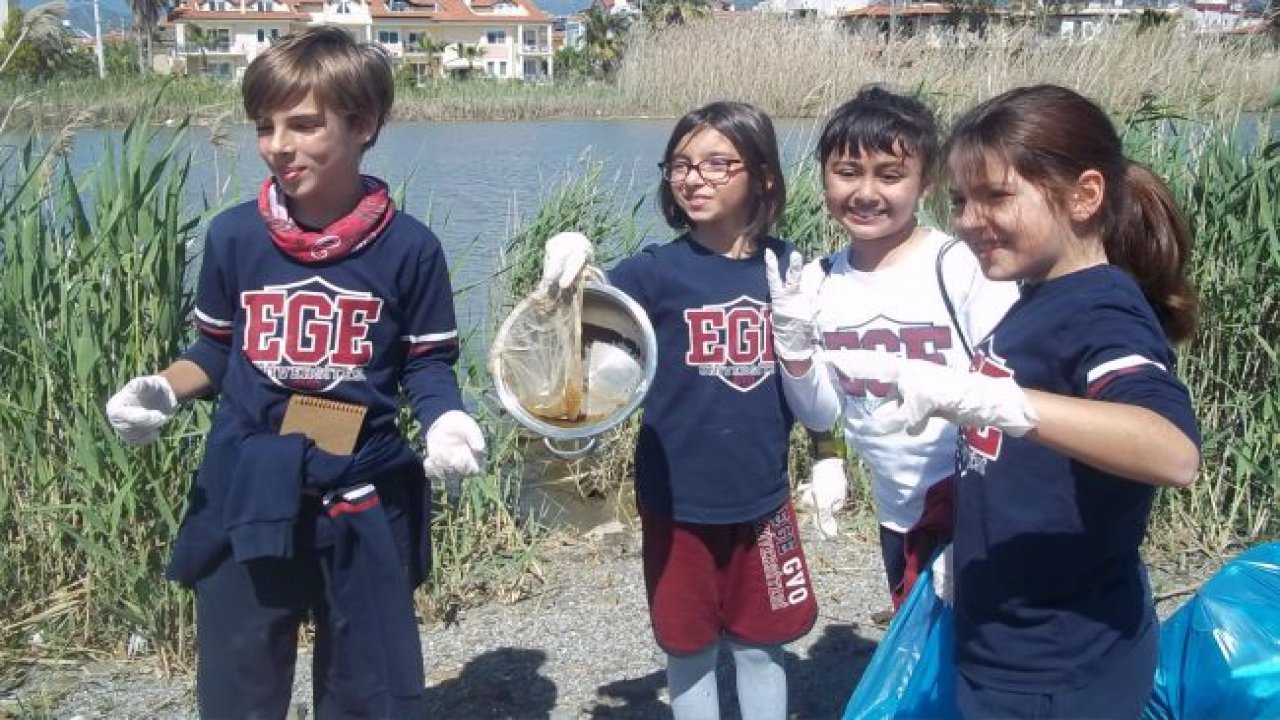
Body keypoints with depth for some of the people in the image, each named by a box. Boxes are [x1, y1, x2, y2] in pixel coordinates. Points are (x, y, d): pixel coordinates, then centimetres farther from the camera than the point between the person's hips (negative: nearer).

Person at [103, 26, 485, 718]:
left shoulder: (408, 247, -9)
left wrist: (445, 422, -20)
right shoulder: (233, 235, -3)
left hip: (363, 503, -1)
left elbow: (427, 363, 0)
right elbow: (215, 353, 9)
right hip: (245, 499, 2)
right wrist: (161, 390, -10)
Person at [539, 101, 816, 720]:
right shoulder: (658, 269, -9)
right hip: (678, 499, -2)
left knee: (760, 643, 16)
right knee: (688, 648, 13)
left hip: (762, 496, 2)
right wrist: (567, 276, -36)